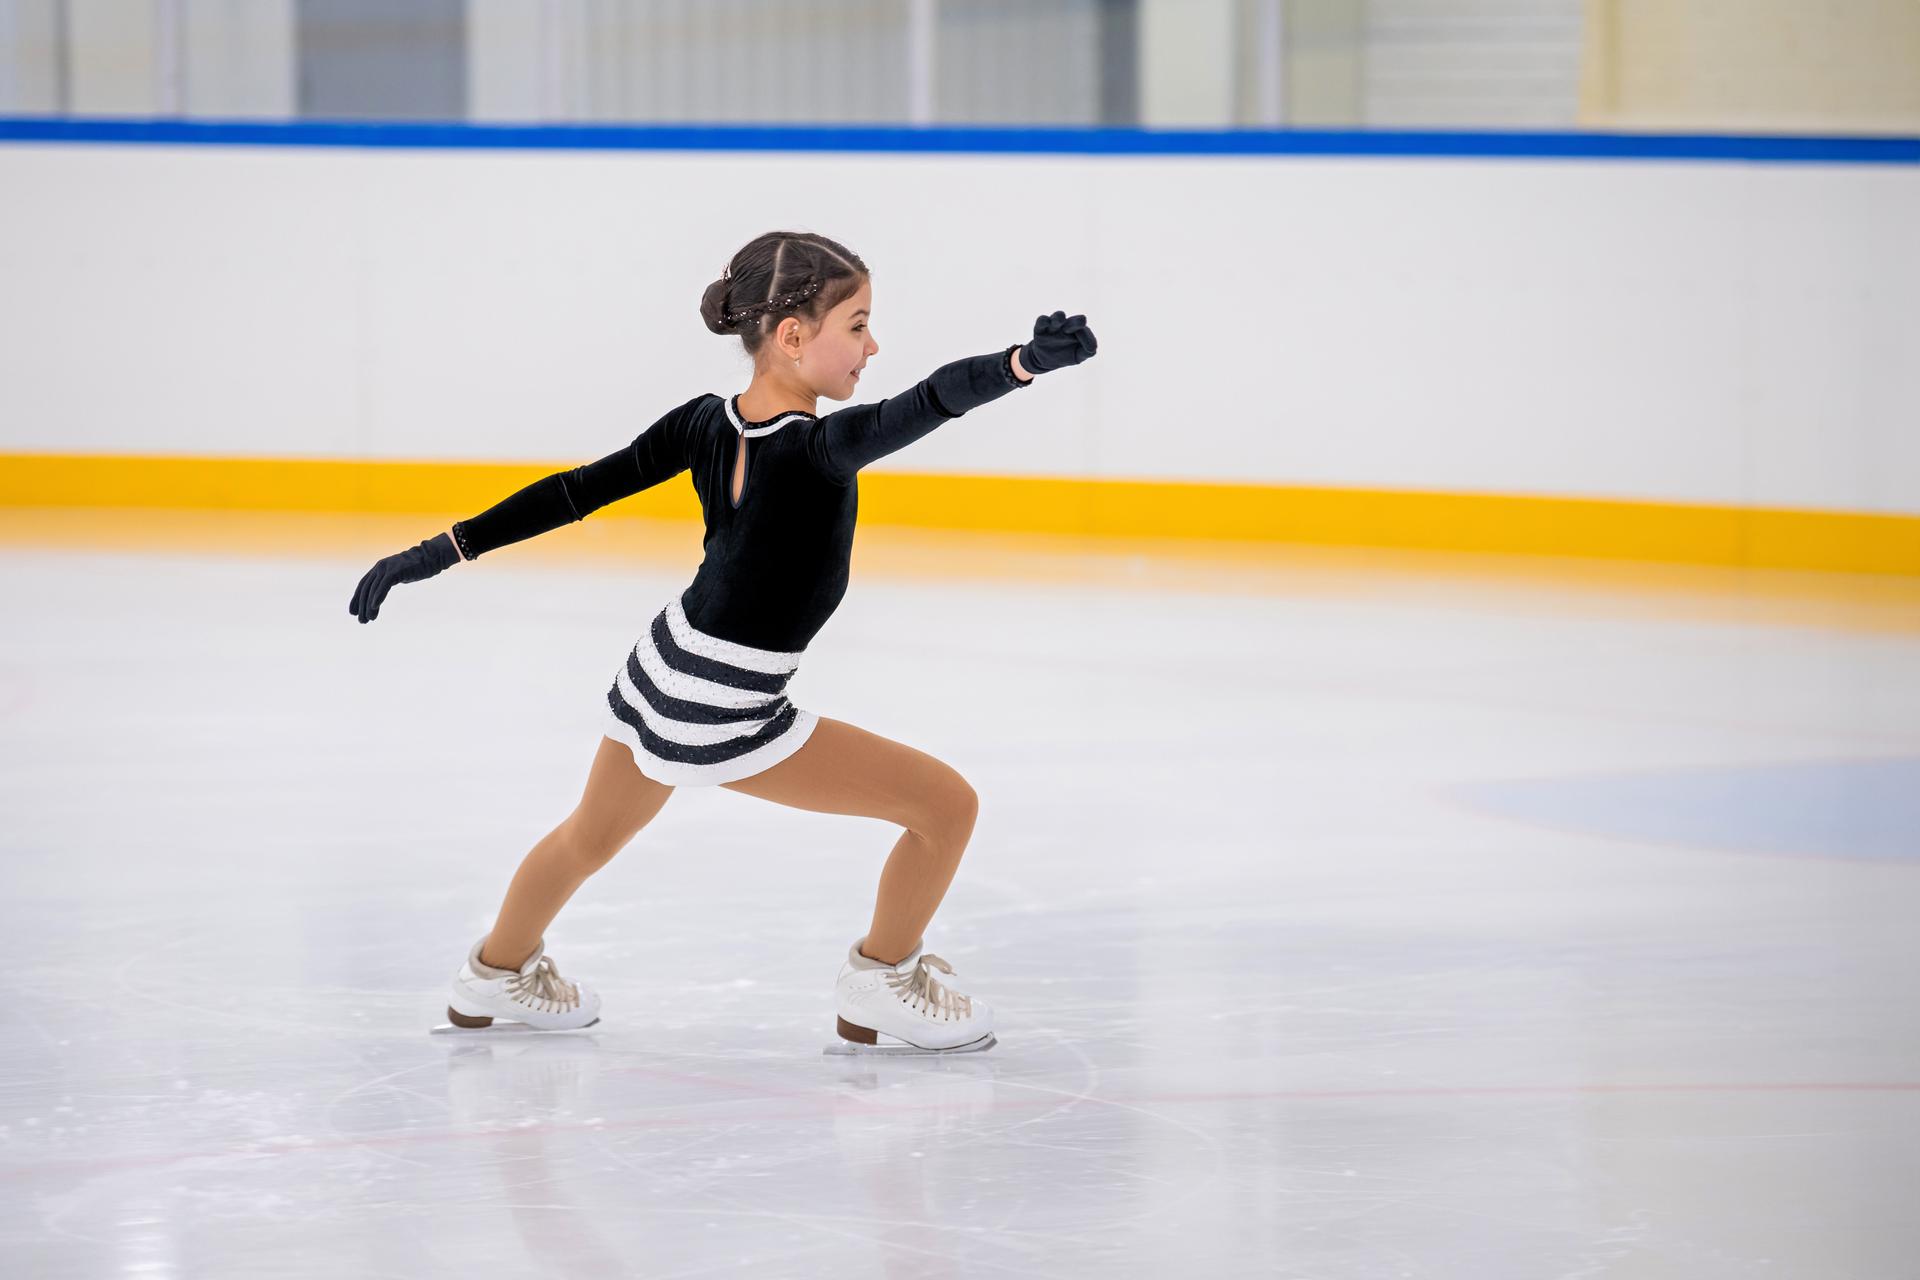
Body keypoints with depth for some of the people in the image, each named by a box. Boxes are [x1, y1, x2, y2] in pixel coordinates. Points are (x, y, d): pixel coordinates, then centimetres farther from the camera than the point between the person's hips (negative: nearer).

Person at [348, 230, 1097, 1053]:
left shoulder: (704, 424, -6)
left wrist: (443, 552, 3)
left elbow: (574, 492, -2)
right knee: (947, 804, 0)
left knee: (592, 835, 34)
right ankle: (881, 992, 16)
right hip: (723, 721, -8)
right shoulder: (816, 449, -27)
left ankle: (497, 976, 58)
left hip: (655, 675, 8)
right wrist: (1026, 362, -60)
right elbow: (925, 405, -45)